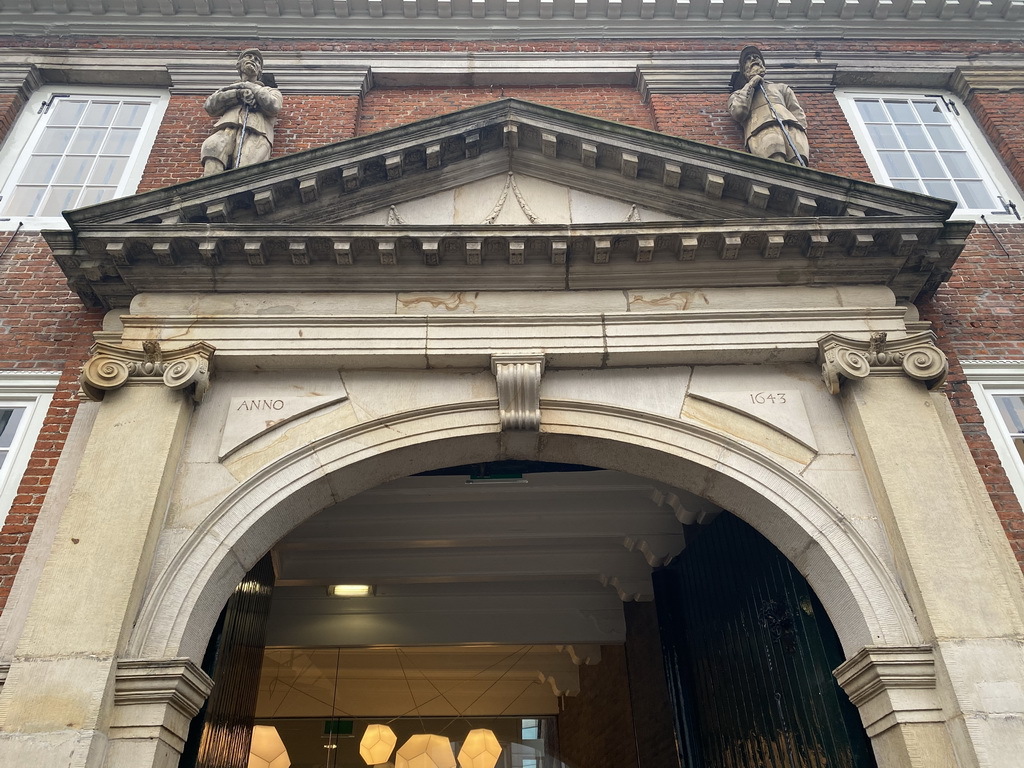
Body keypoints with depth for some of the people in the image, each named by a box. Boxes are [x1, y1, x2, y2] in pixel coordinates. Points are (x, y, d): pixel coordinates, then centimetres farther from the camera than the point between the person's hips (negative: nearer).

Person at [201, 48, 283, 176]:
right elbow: (210, 106, 17)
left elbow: (273, 107, 12)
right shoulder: (227, 89, 41)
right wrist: (238, 94, 6)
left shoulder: (270, 91, 39)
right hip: (227, 128, 1)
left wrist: (249, 87, 15)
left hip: (256, 132, -1)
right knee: (212, 146, -37)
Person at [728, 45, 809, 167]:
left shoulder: (781, 88, 41)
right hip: (762, 129, -2)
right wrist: (751, 85, 17)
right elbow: (738, 113, 8)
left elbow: (799, 115, 26)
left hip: (791, 126, 3)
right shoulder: (738, 94, 34)